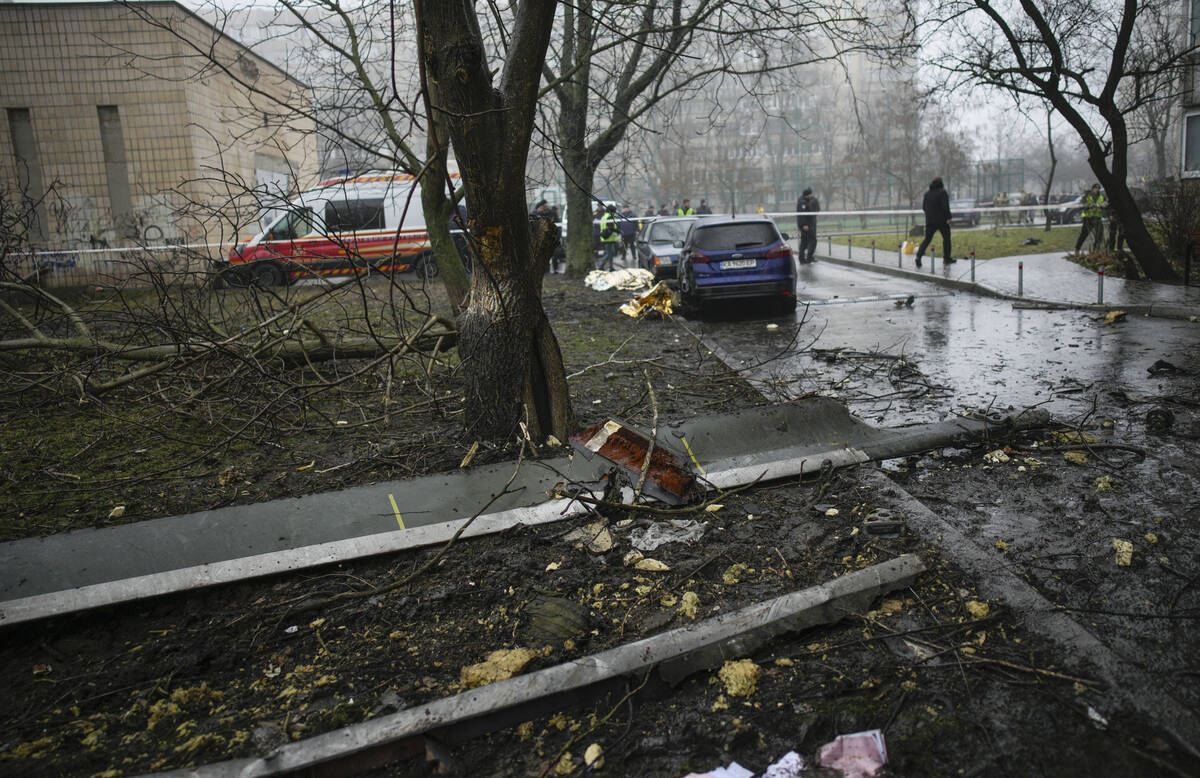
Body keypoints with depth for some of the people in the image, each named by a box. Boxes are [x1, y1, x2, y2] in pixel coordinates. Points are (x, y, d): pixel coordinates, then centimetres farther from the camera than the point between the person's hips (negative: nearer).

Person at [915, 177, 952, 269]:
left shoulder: (927, 193, 8)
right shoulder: (942, 192, -8)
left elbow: (924, 207, 13)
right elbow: (945, 206, -15)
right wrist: (948, 217, -12)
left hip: (929, 220, 4)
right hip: (942, 220, -4)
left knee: (927, 239, 4)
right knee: (946, 238, 11)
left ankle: (919, 255, -16)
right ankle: (947, 257, 16)